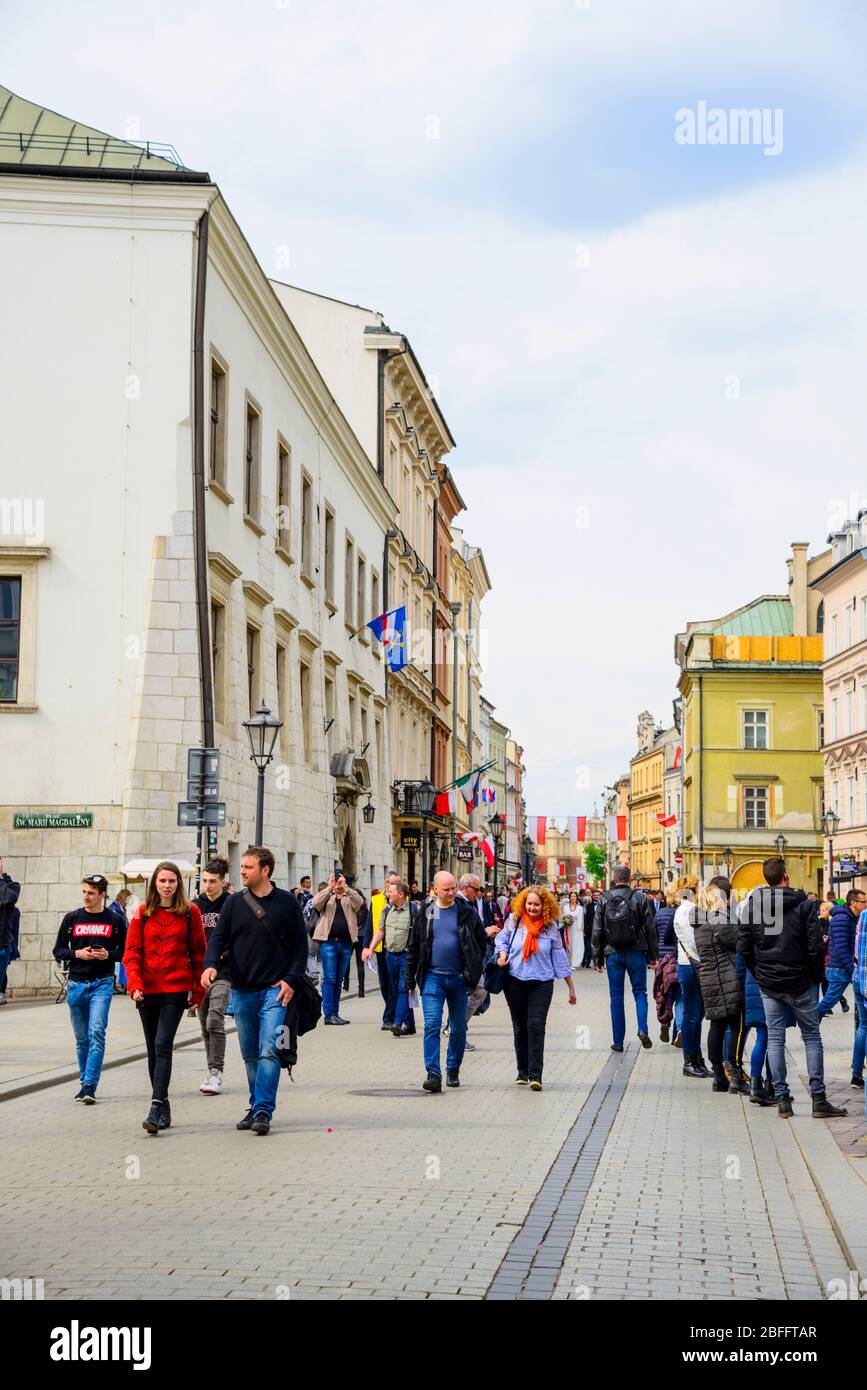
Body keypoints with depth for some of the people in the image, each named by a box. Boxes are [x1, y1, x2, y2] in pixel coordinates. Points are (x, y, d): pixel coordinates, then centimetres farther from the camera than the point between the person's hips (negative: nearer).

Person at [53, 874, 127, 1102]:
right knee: (81, 1038, 10)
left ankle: (90, 1085, -18)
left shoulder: (114, 920, 1)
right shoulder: (72, 918, 6)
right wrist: (76, 953, -10)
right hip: (76, 984, 3)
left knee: (96, 1033, -16)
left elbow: (126, 951, 7)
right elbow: (58, 950, 9)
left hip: (102, 984, -3)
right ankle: (85, 1082, 23)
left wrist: (108, 954, -12)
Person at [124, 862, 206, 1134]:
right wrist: (134, 984, -12)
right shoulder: (143, 913, 5)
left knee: (163, 1045, -16)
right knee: (153, 1049, 10)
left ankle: (156, 1108, -21)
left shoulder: (190, 912, 2)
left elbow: (198, 953, 6)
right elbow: (131, 952, 2)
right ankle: (163, 1105, 21)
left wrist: (198, 990, 4)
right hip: (148, 990, 3)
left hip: (176, 989, -3)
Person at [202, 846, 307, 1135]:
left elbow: (301, 945, 4)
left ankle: (263, 1111, -14)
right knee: (250, 1055, 11)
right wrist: (211, 964, -17)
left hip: (275, 991, -3)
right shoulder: (234, 903, 7)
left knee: (269, 1051, -14)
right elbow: (219, 936, 3)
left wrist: (292, 979, -7)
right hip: (242, 991, 4)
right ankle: (256, 1106, 22)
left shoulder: (287, 902, 1)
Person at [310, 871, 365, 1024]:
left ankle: (335, 1013, 16)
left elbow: (360, 902, -10)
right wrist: (329, 887, -14)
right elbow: (316, 903, -12)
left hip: (346, 943, 3)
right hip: (329, 942, -3)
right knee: (329, 978, -6)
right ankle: (329, 1014, -6)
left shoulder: (350, 898, 12)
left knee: (339, 980, 10)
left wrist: (345, 886, -18)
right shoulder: (327, 897, 8)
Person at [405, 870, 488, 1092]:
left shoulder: (466, 913, 2)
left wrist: (474, 969, 3)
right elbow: (413, 949, 8)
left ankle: (453, 1070, 26)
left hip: (459, 978, 1)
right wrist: (410, 981, 6)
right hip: (432, 977, -1)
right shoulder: (425, 914, 4)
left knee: (459, 1028, 10)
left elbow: (482, 940, 11)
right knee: (432, 1026, -11)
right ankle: (433, 1074, -14)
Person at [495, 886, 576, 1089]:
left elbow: (559, 956, 5)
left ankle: (535, 1075, -16)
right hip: (515, 981, 2)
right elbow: (502, 939, 17)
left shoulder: (551, 927, -1)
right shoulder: (514, 921, -1)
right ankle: (522, 1072, 22)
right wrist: (503, 954, -5)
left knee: (536, 1026, -13)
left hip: (542, 983, -2)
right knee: (519, 1028, 10)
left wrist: (571, 988, 8)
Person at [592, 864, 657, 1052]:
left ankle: (618, 1041, 8)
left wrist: (597, 958, 8)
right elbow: (650, 929, -1)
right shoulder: (640, 898, -2)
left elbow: (597, 931, 1)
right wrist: (653, 955, 6)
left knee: (616, 997, 7)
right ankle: (642, 1029, -11)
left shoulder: (604, 900, 0)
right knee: (640, 992, 11)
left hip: (613, 954, 1)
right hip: (636, 953, -1)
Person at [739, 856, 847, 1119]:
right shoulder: (804, 904, -9)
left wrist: (758, 973, 11)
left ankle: (782, 1099, 7)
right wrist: (814, 976, 3)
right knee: (812, 1038, 6)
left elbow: (744, 947, 0)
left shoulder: (751, 904, 0)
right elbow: (815, 946, -11)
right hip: (799, 982, -3)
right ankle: (818, 1099, 3)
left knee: (775, 1038, 8)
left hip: (768, 983, 3)